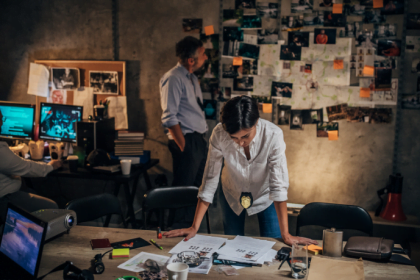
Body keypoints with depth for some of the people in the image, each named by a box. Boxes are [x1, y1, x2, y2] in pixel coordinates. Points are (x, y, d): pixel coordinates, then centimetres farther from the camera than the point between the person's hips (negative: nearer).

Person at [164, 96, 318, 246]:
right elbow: (210, 179, -24)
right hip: (232, 194, 1)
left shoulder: (273, 135, -34)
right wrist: (194, 227, -23)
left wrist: (286, 235, -33)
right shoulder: (219, 134, -30)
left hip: (264, 195, -1)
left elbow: (278, 185, -32)